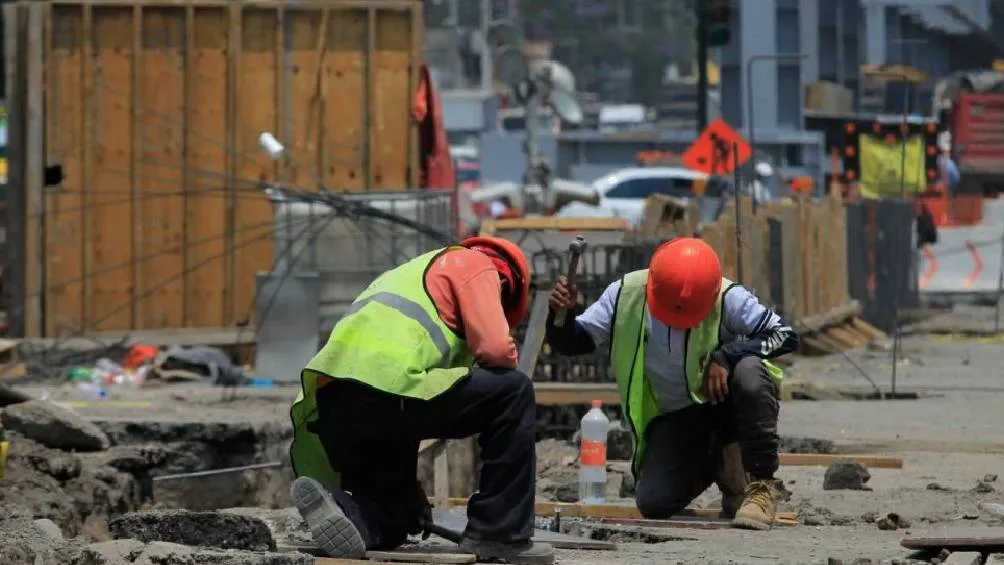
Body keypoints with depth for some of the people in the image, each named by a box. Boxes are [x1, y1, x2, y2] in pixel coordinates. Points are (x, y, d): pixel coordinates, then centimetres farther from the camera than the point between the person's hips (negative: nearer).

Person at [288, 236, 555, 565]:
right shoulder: (478, 265, 17)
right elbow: (495, 349, -1)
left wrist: (410, 489, 40)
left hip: (327, 403, 8)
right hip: (387, 388, -8)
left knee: (388, 526, 24)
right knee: (514, 393, 11)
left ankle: (343, 511, -11)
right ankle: (499, 534, 7)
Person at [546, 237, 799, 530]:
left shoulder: (727, 299, -20)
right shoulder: (627, 294, -13)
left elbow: (786, 336, -22)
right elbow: (570, 343, -5)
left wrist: (725, 356, -33)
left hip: (722, 404, -2)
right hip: (673, 418, 3)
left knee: (750, 371, -36)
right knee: (654, 504, -19)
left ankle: (761, 484, -21)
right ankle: (714, 464, 17)